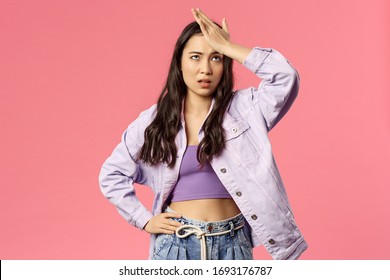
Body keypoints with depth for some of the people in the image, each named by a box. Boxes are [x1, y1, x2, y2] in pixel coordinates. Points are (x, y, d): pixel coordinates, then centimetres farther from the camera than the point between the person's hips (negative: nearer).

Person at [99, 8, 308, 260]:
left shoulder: (243, 109, -2)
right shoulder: (154, 120, 1)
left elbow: (286, 77, -20)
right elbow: (111, 174, 10)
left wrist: (226, 47, -16)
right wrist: (144, 219, 2)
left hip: (231, 243, 0)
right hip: (176, 243, 1)